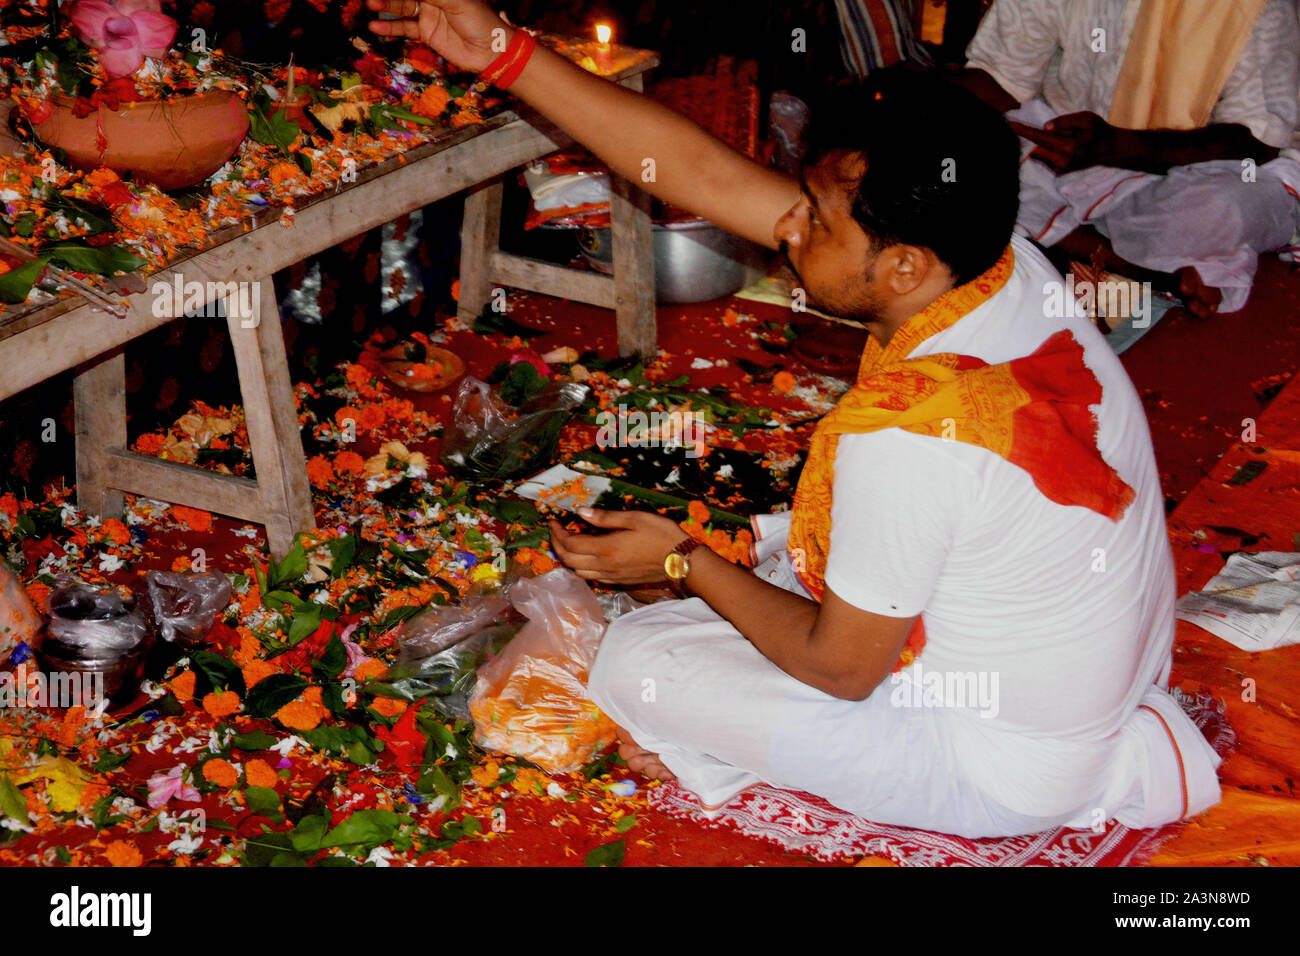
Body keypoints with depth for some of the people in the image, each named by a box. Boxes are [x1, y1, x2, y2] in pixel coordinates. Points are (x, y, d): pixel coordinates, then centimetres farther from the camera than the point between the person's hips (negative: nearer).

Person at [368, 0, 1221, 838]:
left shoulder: (907, 435, -36)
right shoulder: (998, 264, -13)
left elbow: (841, 667, -20)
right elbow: (706, 173, -9)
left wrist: (682, 562, -7)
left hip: (1015, 771, -8)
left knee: (637, 663, -1)